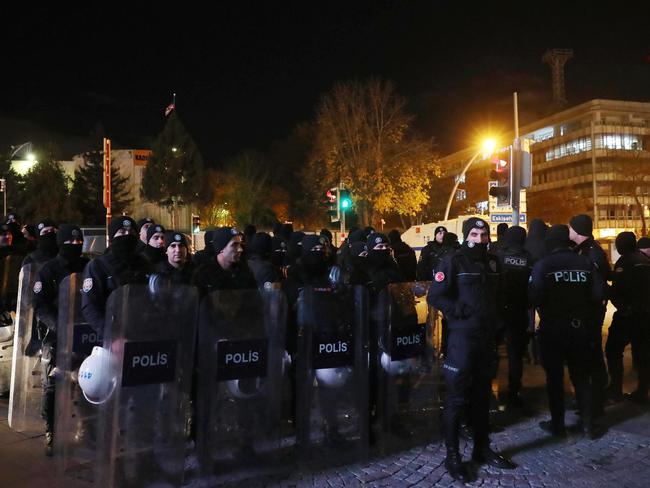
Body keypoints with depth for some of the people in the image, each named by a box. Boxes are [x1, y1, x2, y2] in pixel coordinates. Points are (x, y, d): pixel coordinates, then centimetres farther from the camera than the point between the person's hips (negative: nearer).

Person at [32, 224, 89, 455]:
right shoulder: (48, 270, -1)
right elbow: (40, 306, -6)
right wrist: (58, 325, -21)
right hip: (55, 337, -2)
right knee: (52, 387, 0)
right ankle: (51, 434, 12)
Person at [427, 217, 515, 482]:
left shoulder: (492, 261, 11)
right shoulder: (453, 261, -10)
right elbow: (435, 296, -16)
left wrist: (493, 319, 13)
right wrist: (461, 312, -18)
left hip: (487, 336, 7)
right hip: (462, 337, -6)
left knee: (482, 395, 16)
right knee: (457, 397, 0)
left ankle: (482, 448, 30)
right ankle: (452, 455, 12)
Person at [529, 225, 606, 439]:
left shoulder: (542, 265, -13)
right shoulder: (585, 263, -2)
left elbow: (535, 297, -20)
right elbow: (598, 294, -5)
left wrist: (546, 308, 2)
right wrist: (580, 306, 13)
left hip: (553, 328, -3)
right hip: (580, 326, 3)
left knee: (555, 377, 9)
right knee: (581, 376, 16)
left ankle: (558, 424, 16)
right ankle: (588, 423, 22)